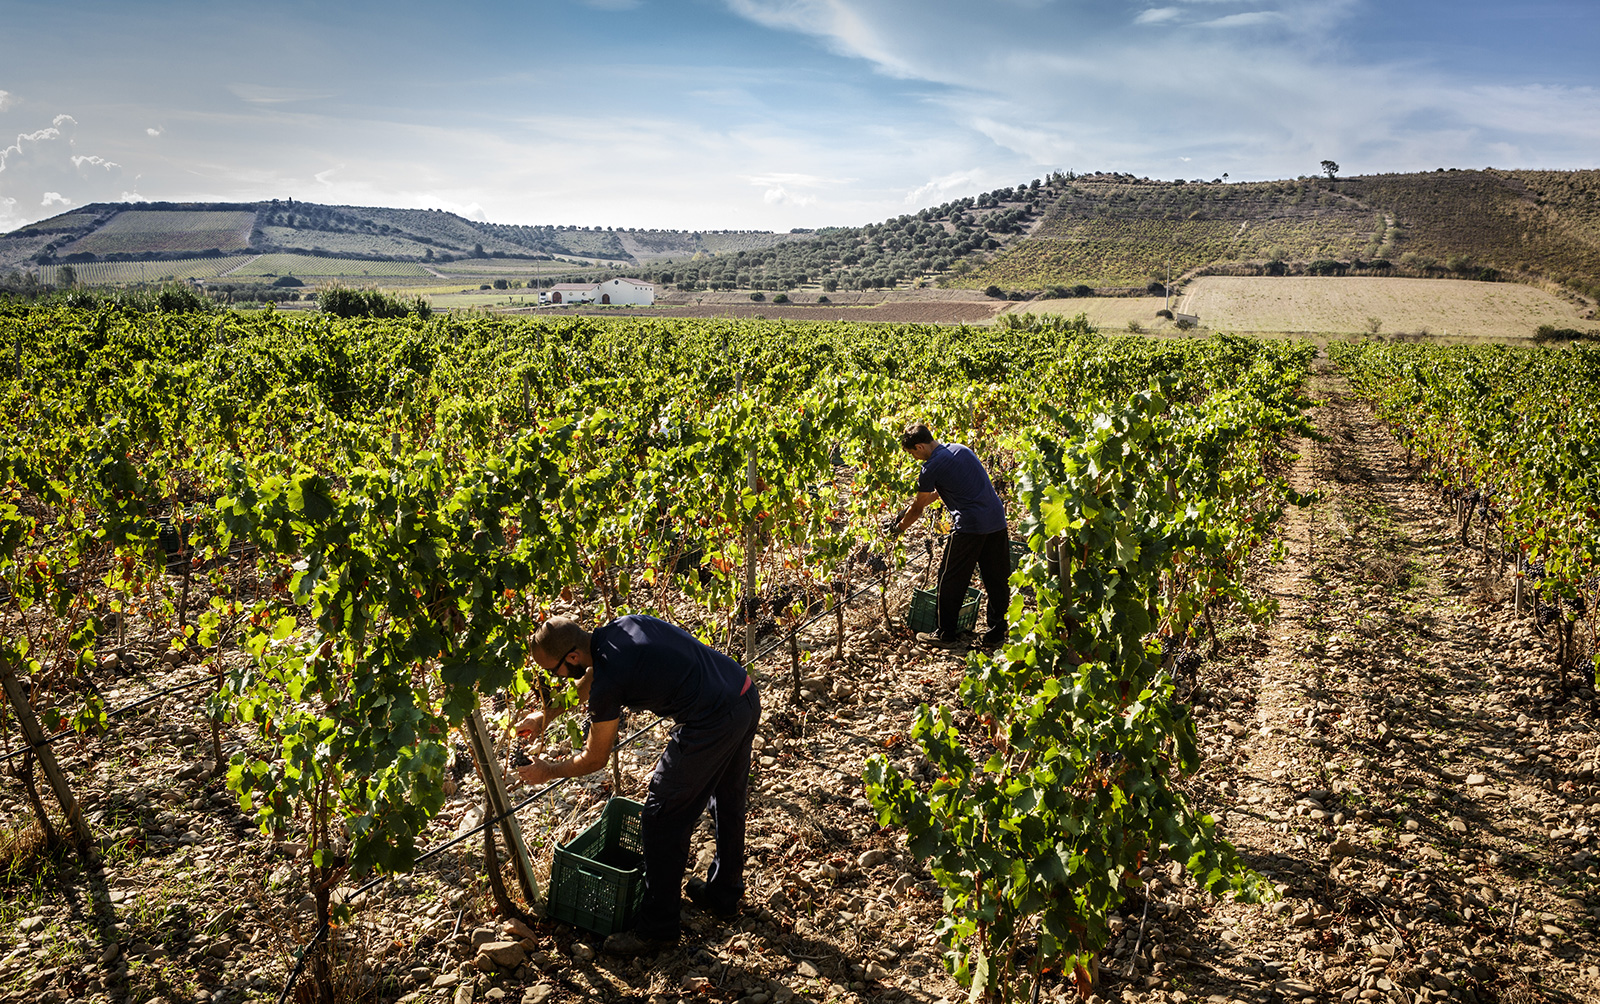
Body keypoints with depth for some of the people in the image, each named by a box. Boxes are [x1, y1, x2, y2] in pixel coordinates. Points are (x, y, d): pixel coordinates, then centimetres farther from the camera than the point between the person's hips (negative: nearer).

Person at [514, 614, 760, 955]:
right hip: (748, 694, 10)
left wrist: (547, 771, 17)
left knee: (663, 821, 7)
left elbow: (594, 759, 1)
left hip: (712, 725, -10)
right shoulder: (617, 627, 8)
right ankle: (724, 894, 47)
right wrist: (546, 715, 36)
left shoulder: (609, 681, -15)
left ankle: (657, 928, 21)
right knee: (728, 802, 27)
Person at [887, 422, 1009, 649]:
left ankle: (947, 634, 16)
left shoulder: (931, 468, -7)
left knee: (952, 581, 7)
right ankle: (996, 634, 20)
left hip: (969, 527, -7)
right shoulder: (961, 449, 15)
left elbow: (917, 508, 6)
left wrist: (899, 527, 22)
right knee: (997, 581, 12)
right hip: (997, 521, 7)